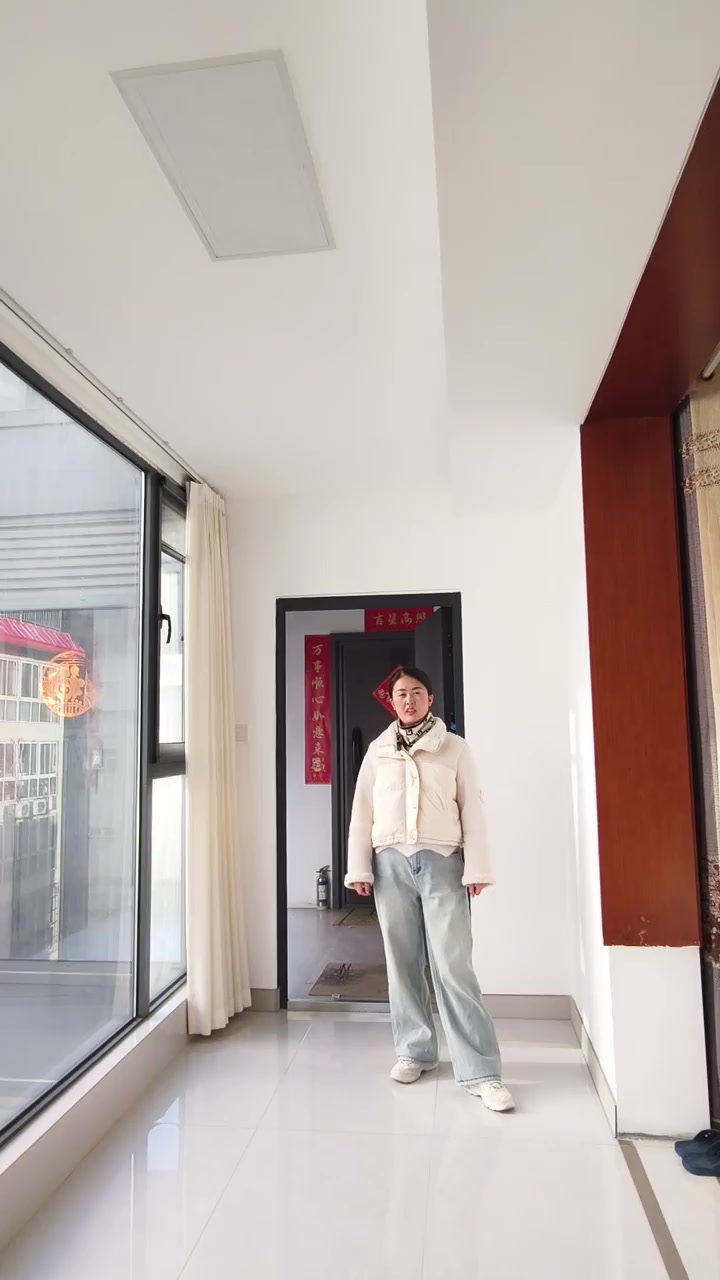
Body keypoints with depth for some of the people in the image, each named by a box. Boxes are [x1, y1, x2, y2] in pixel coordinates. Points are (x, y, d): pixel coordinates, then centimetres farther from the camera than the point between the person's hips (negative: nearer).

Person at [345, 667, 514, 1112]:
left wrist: (476, 867, -5)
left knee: (454, 966, -5)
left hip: (441, 861, -2)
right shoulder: (378, 750, 9)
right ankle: (415, 1051, 24)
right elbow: (362, 811, 8)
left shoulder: (454, 747, 4)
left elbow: (472, 810, 1)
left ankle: (482, 1071, 1)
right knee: (403, 962, 9)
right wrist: (359, 867, 3)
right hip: (391, 862, 3)